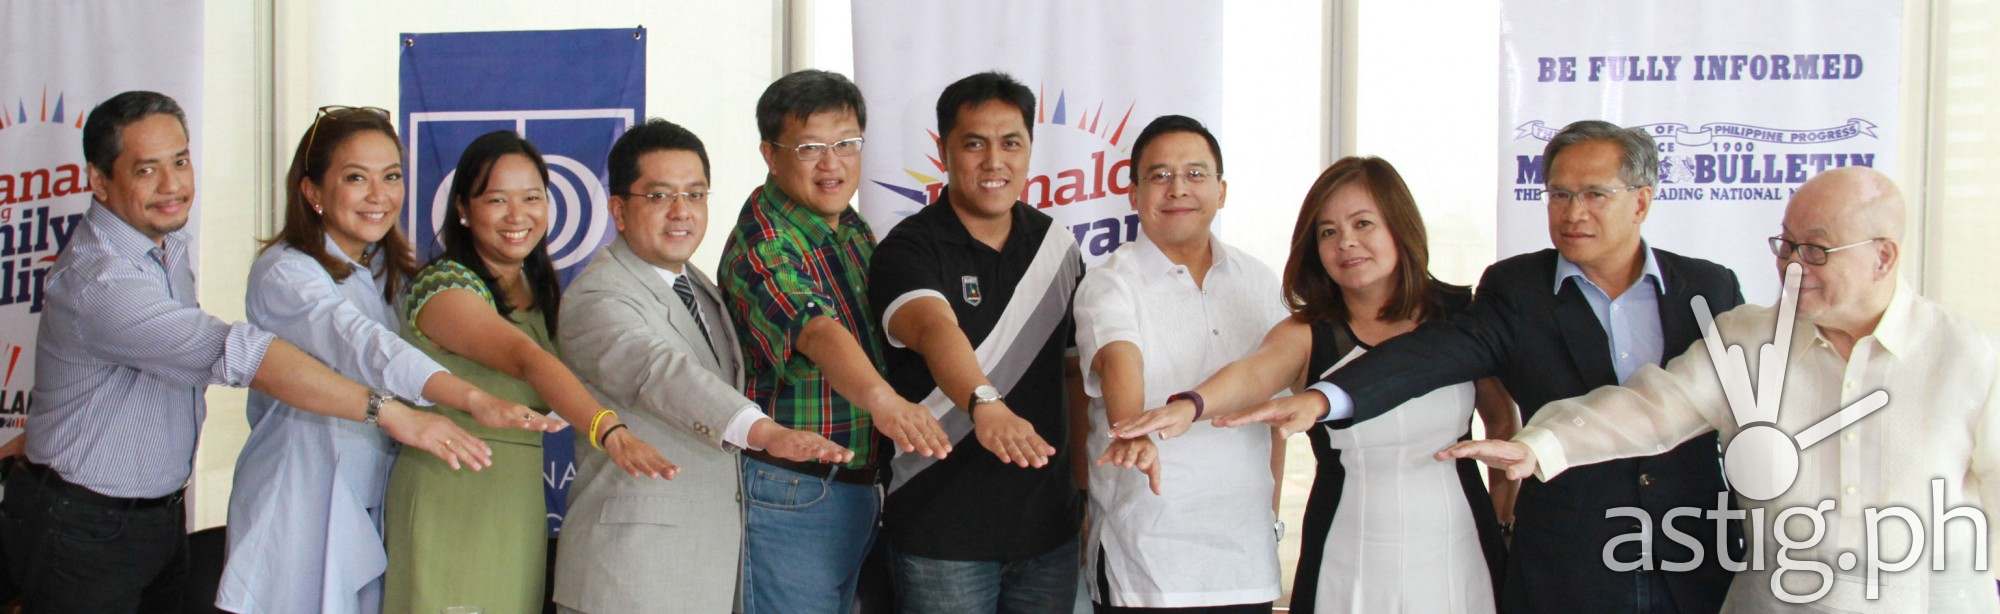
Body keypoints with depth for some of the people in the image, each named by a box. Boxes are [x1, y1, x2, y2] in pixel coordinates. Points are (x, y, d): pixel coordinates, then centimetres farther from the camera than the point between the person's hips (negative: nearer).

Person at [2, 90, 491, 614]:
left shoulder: (168, 244, 4)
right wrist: (387, 412, -42)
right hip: (82, 532, -8)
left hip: (161, 513, 8)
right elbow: (237, 353, -37)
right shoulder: (98, 280, -29)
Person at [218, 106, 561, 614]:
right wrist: (475, 400, -45)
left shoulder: (395, 273, 12)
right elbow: (362, 345, -30)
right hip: (300, 513, -6)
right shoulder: (284, 273, -13)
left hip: (377, 510, 6)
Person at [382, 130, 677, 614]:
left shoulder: (540, 293, 13)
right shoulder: (442, 287, -12)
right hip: (450, 497, -7)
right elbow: (526, 359, -28)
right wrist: (608, 430, -41)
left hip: (520, 507, 7)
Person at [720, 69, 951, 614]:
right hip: (790, 494, -8)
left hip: (859, 485, 8)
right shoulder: (761, 247, -18)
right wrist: (883, 400, -53)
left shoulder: (854, 231, 10)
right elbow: (816, 330, -36)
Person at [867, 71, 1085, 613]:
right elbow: (936, 329, -31)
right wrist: (984, 404, -50)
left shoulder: (1057, 245, 8)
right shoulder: (908, 251, -10)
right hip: (942, 530, -5)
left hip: (1049, 523, 5)